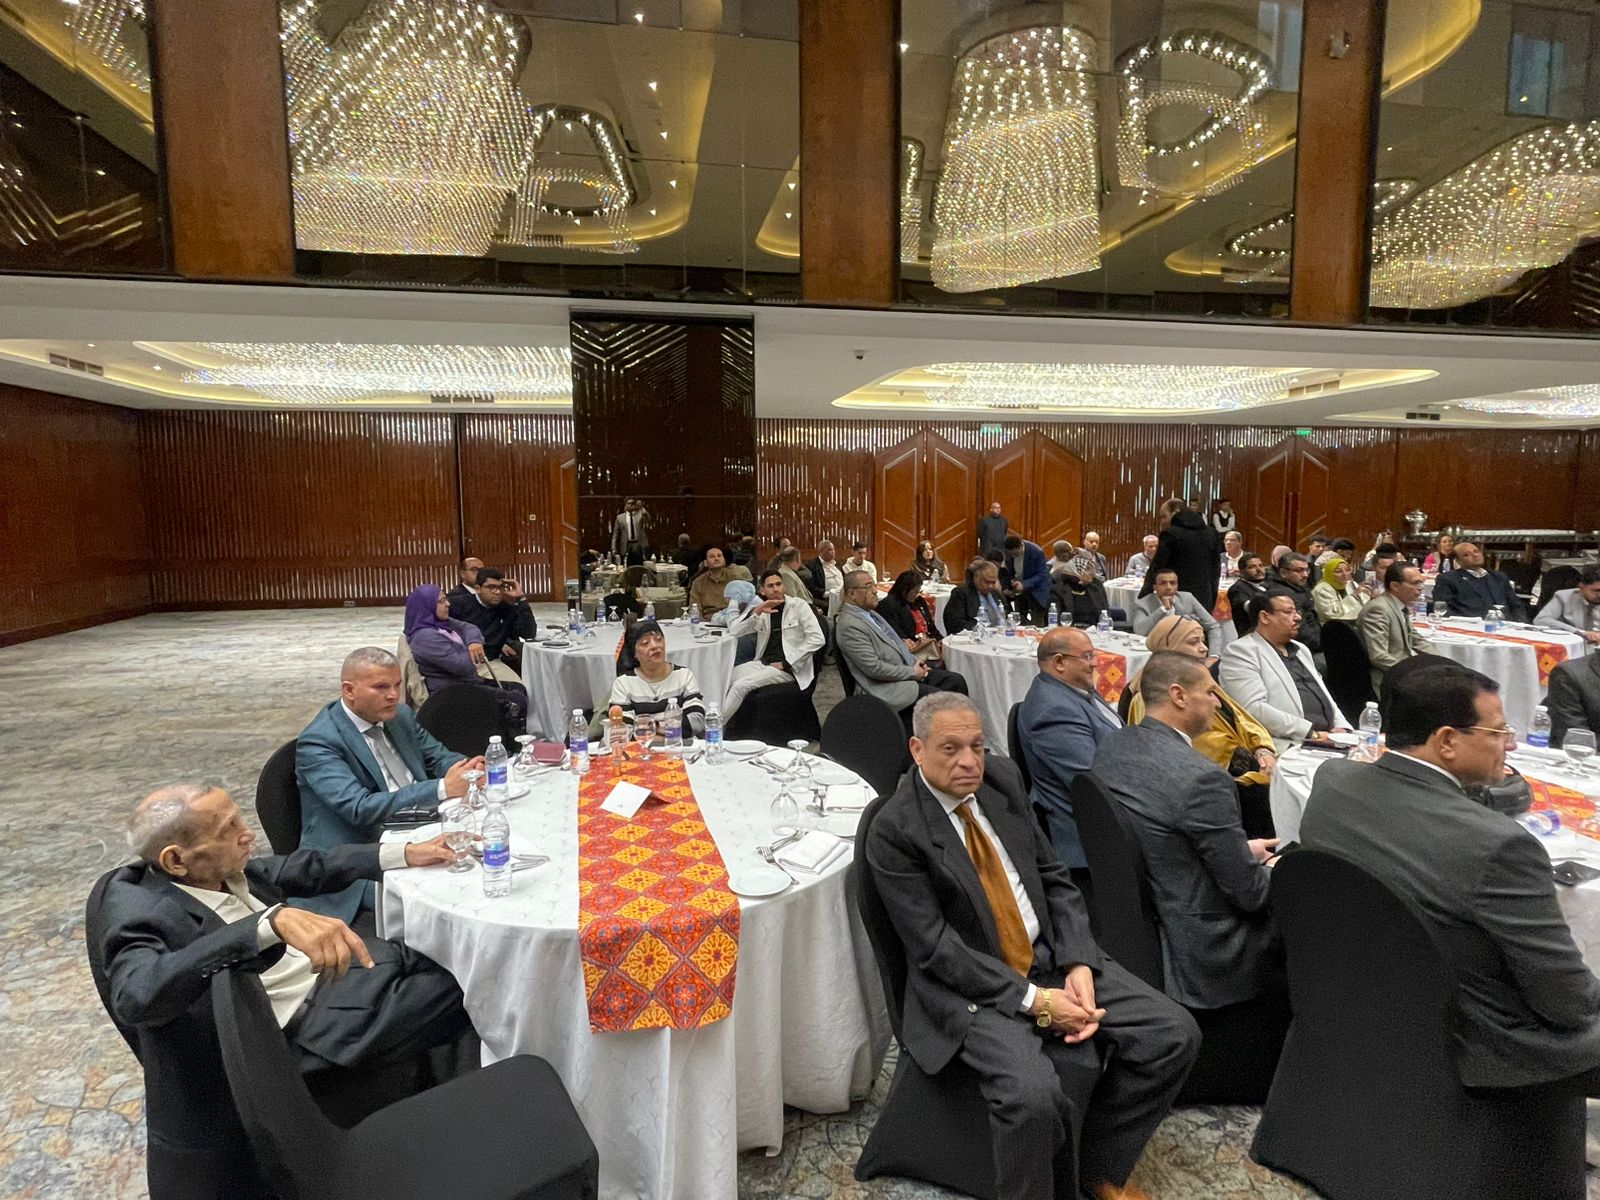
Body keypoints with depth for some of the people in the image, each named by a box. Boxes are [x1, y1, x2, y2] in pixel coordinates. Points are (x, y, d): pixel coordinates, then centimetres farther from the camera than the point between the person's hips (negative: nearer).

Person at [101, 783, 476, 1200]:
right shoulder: (138, 911, -23)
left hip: (328, 973, 8)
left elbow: (304, 868, 14)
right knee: (459, 984, -7)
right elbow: (137, 994, -43)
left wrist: (405, 854, 11)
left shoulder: (220, 870, -1)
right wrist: (274, 921, -52)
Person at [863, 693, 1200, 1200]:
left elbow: (1054, 878, 5)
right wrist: (1033, 1000, -20)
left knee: (1175, 1035, -4)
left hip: (1052, 957, 6)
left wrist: (1079, 966, -9)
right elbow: (935, 947, -16)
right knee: (1033, 1094, -30)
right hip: (972, 984, -6)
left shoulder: (1001, 778, 1)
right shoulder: (894, 830, -16)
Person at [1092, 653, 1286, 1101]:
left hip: (1135, 922, 8)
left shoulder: (1110, 750, -3)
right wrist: (1275, 871, 5)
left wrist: (1244, 848, 13)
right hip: (1200, 953, -7)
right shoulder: (1202, 778, -28)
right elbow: (1250, 893, -17)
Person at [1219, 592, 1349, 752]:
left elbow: (1324, 695, 25)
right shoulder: (1240, 652, -6)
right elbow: (1254, 708, -17)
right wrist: (1311, 733, -18)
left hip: (1329, 737, 9)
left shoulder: (1300, 649, 23)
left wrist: (1341, 727, 4)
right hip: (1290, 744, -8)